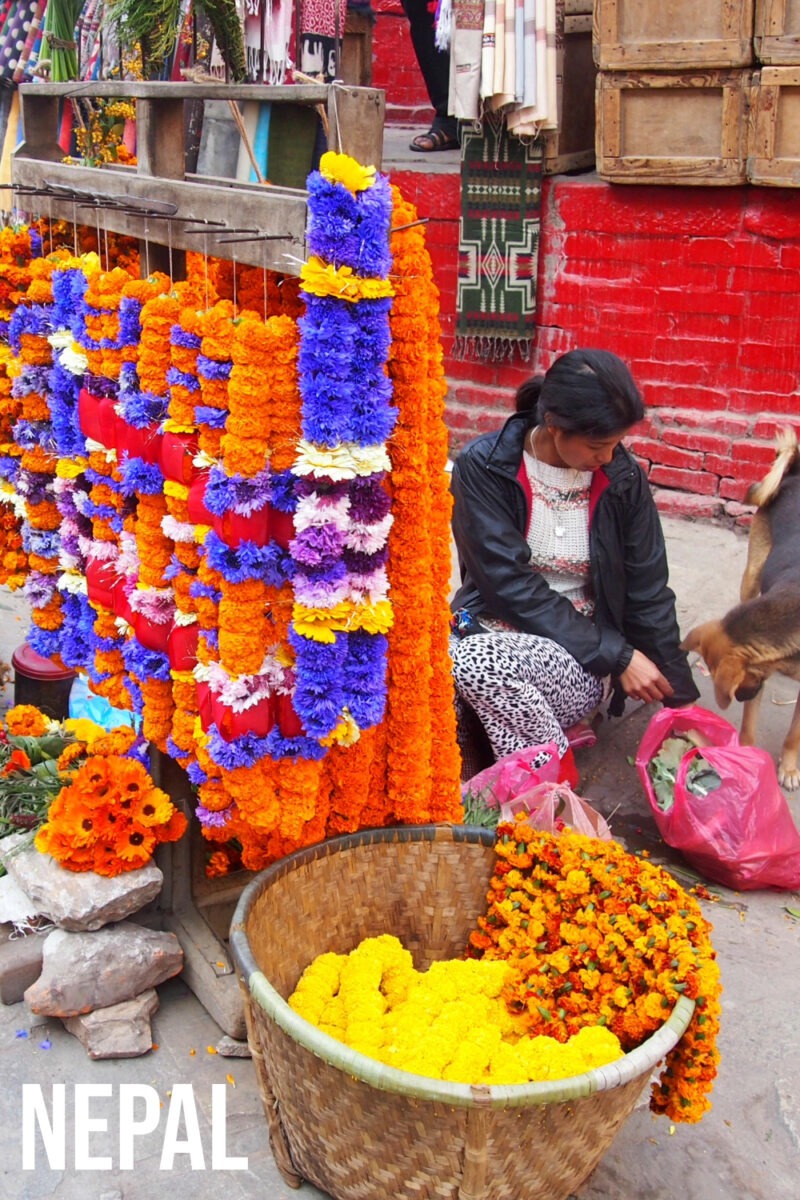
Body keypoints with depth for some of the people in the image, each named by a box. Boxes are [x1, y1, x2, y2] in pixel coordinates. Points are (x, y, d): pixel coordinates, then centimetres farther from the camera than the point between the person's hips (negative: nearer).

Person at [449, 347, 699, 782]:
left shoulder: (623, 478, -3)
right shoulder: (483, 467, -10)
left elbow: (648, 593, 5)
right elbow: (510, 584, -14)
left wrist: (681, 700, 6)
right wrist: (616, 655, -15)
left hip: (580, 666, 0)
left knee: (477, 661, -33)